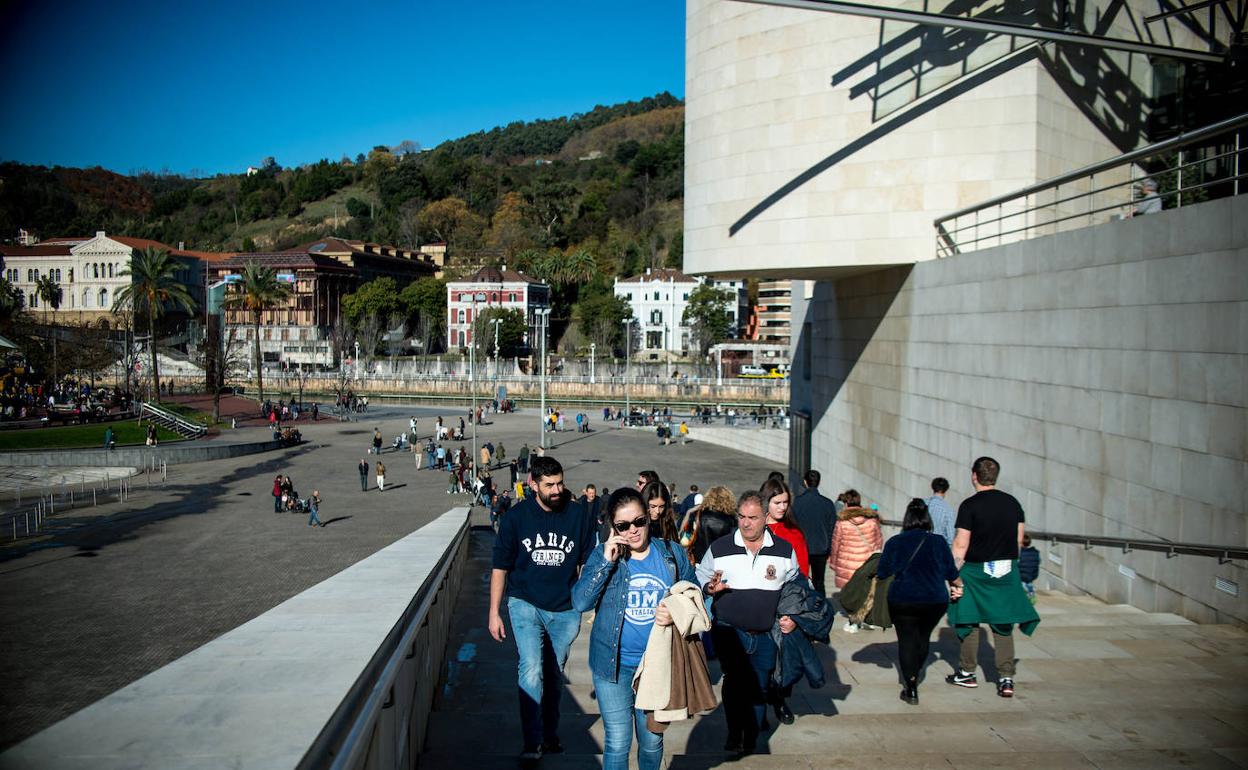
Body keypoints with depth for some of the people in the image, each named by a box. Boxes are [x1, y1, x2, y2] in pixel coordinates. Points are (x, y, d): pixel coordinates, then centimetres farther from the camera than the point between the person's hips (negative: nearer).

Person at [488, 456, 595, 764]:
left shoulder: (577, 514, -4)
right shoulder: (516, 516, -6)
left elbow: (588, 562, 5)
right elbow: (500, 567, 1)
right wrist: (494, 613, 0)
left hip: (565, 608, 2)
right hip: (525, 603, -1)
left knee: (553, 674, 14)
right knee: (531, 669, -17)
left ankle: (550, 734, 33)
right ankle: (532, 743, -5)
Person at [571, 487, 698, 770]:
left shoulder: (673, 554, -2)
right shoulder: (602, 555, -5)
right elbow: (580, 602, -15)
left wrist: (677, 614, -16)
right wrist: (607, 562, -22)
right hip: (613, 663, -1)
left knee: (652, 741, 17)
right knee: (617, 743, 4)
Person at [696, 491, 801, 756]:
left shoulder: (785, 550, 3)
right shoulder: (719, 548, -1)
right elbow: (699, 579, 9)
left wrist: (793, 617, 1)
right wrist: (710, 587, -13)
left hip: (766, 634, 2)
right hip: (729, 631, -1)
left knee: (759, 688, 9)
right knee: (734, 683, -9)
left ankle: (751, 740, 25)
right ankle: (734, 736, 8)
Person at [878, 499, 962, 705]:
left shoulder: (894, 542, -2)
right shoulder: (938, 542, 1)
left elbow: (882, 573, -2)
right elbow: (951, 573, 7)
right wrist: (958, 586, 27)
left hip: (903, 601, -2)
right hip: (936, 601, 2)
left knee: (906, 639, 5)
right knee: (923, 637, 20)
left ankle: (911, 689, -3)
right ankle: (913, 677, 34)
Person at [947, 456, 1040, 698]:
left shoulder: (970, 505, -12)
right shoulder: (1012, 502, 4)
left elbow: (960, 545, -13)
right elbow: (1019, 539, 10)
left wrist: (953, 576, -6)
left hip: (976, 571, -4)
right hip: (1006, 570, 4)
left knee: (970, 622, 10)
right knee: (1003, 626, 9)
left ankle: (967, 673, 20)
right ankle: (1006, 678, 4)